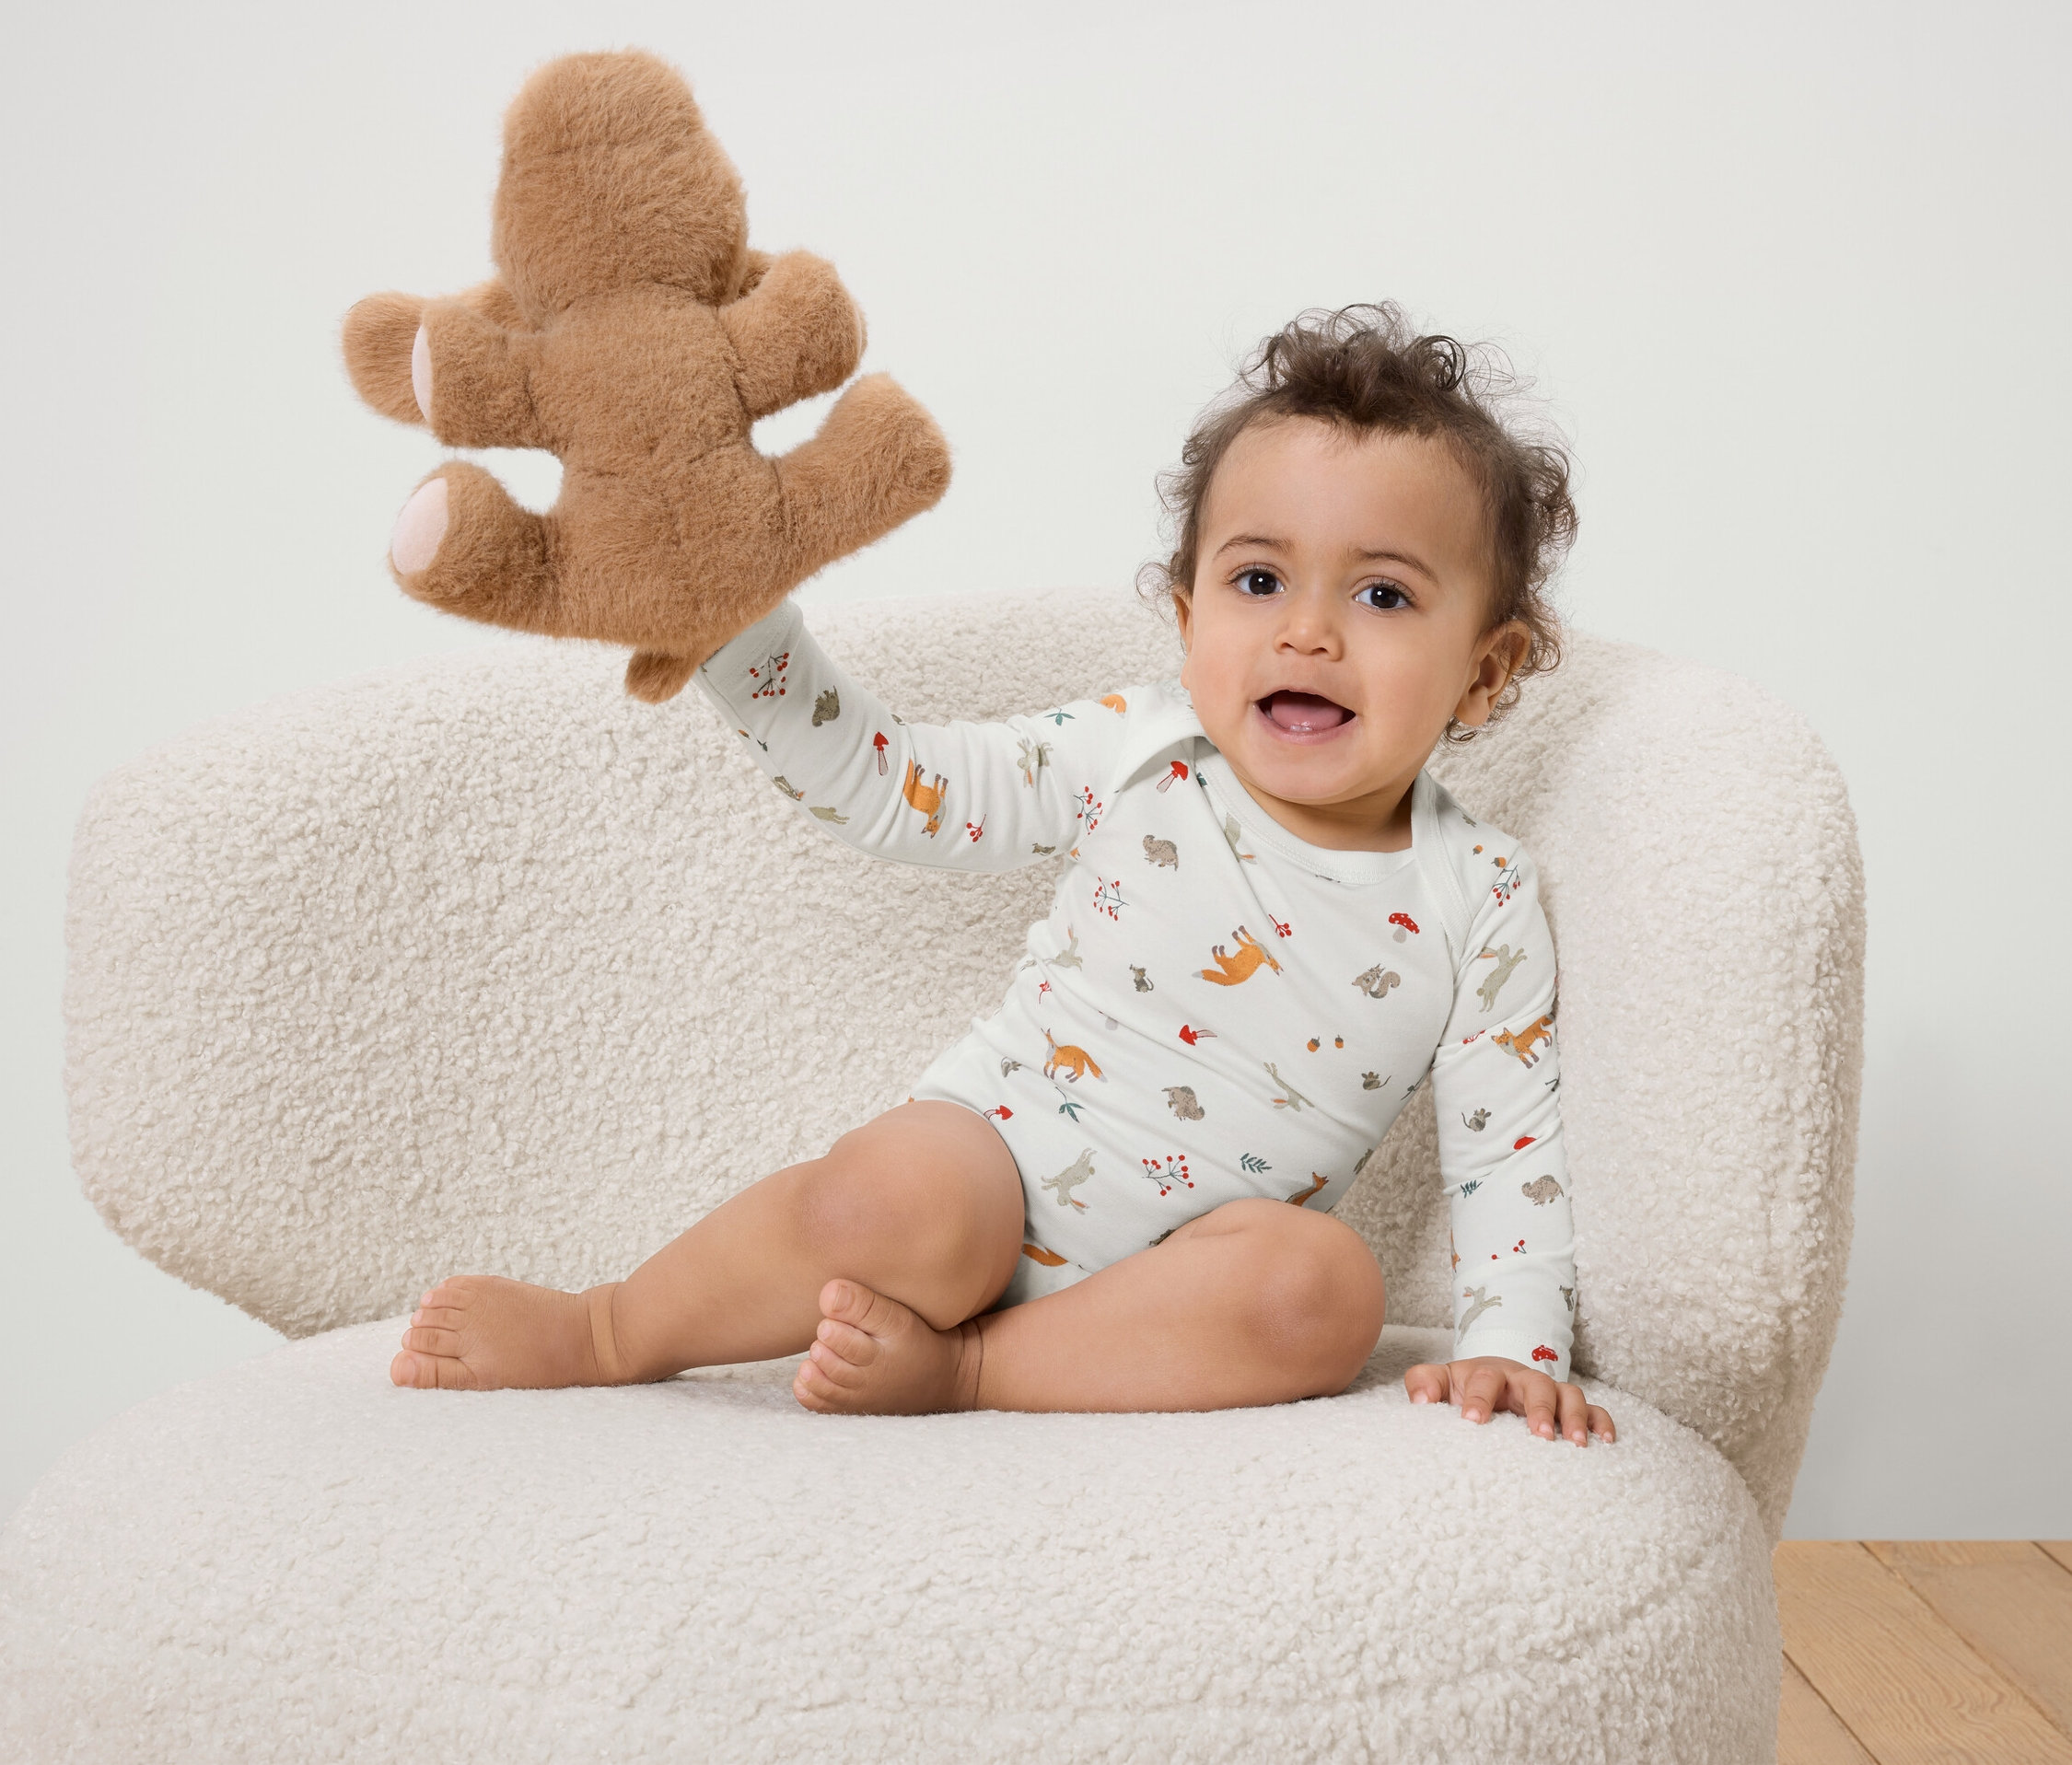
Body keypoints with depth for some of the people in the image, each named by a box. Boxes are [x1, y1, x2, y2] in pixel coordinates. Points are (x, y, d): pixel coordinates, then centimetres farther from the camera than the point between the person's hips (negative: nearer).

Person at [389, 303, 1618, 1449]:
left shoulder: (1482, 900, -5)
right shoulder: (1135, 756, -5)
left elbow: (1512, 1144, -1)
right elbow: (880, 783, -3)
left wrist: (1514, 1349, -15)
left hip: (1186, 1280, 1)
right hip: (995, 1160, 0)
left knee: (1328, 1287, -32)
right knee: (904, 1201, -34)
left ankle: (957, 1367, -22)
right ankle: (609, 1333, -8)